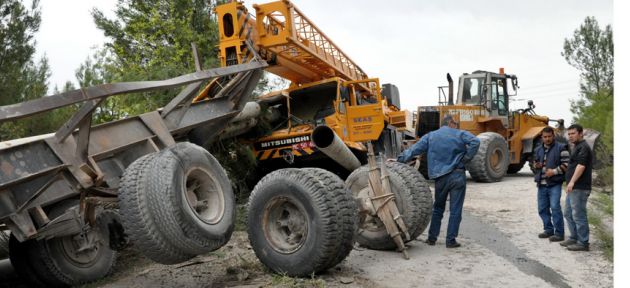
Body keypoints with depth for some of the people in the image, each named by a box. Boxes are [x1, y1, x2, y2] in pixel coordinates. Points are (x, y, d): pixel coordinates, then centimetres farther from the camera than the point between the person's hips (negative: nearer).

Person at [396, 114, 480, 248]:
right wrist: (466, 158, -6)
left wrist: (399, 160, 9)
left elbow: (413, 150, 4)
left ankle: (432, 238, 20)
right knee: (455, 210, 3)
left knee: (438, 208, 17)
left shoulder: (430, 136, 8)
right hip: (457, 175, -3)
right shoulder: (460, 134, 3)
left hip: (440, 177, 3)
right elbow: (475, 142, -14)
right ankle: (451, 240, 3)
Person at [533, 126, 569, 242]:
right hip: (541, 184, 6)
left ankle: (559, 233, -4)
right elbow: (535, 164, 26)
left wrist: (554, 171, -18)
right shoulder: (538, 150, 16)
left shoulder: (560, 148, -3)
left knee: (555, 207, -12)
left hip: (554, 184, -6)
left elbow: (566, 165, -8)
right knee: (542, 209, 10)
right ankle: (549, 229, 24)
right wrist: (536, 165, 3)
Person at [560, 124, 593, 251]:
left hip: (580, 188, -10)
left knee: (579, 215, -5)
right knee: (568, 213, 16)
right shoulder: (576, 147, 20)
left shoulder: (583, 147, -12)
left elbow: (581, 165, -23)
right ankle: (574, 238, 24)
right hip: (574, 188, 10)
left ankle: (583, 243, 1)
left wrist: (572, 181, -30)